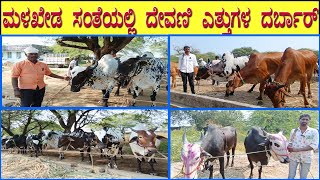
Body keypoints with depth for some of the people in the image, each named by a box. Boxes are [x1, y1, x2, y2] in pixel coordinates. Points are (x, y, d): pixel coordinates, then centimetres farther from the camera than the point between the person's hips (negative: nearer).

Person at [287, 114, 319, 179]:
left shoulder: (314, 132, -3)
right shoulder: (293, 131, 7)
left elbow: (314, 145, -12)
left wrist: (298, 149, -19)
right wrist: (289, 147, -13)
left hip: (306, 158, -2)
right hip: (293, 156, 2)